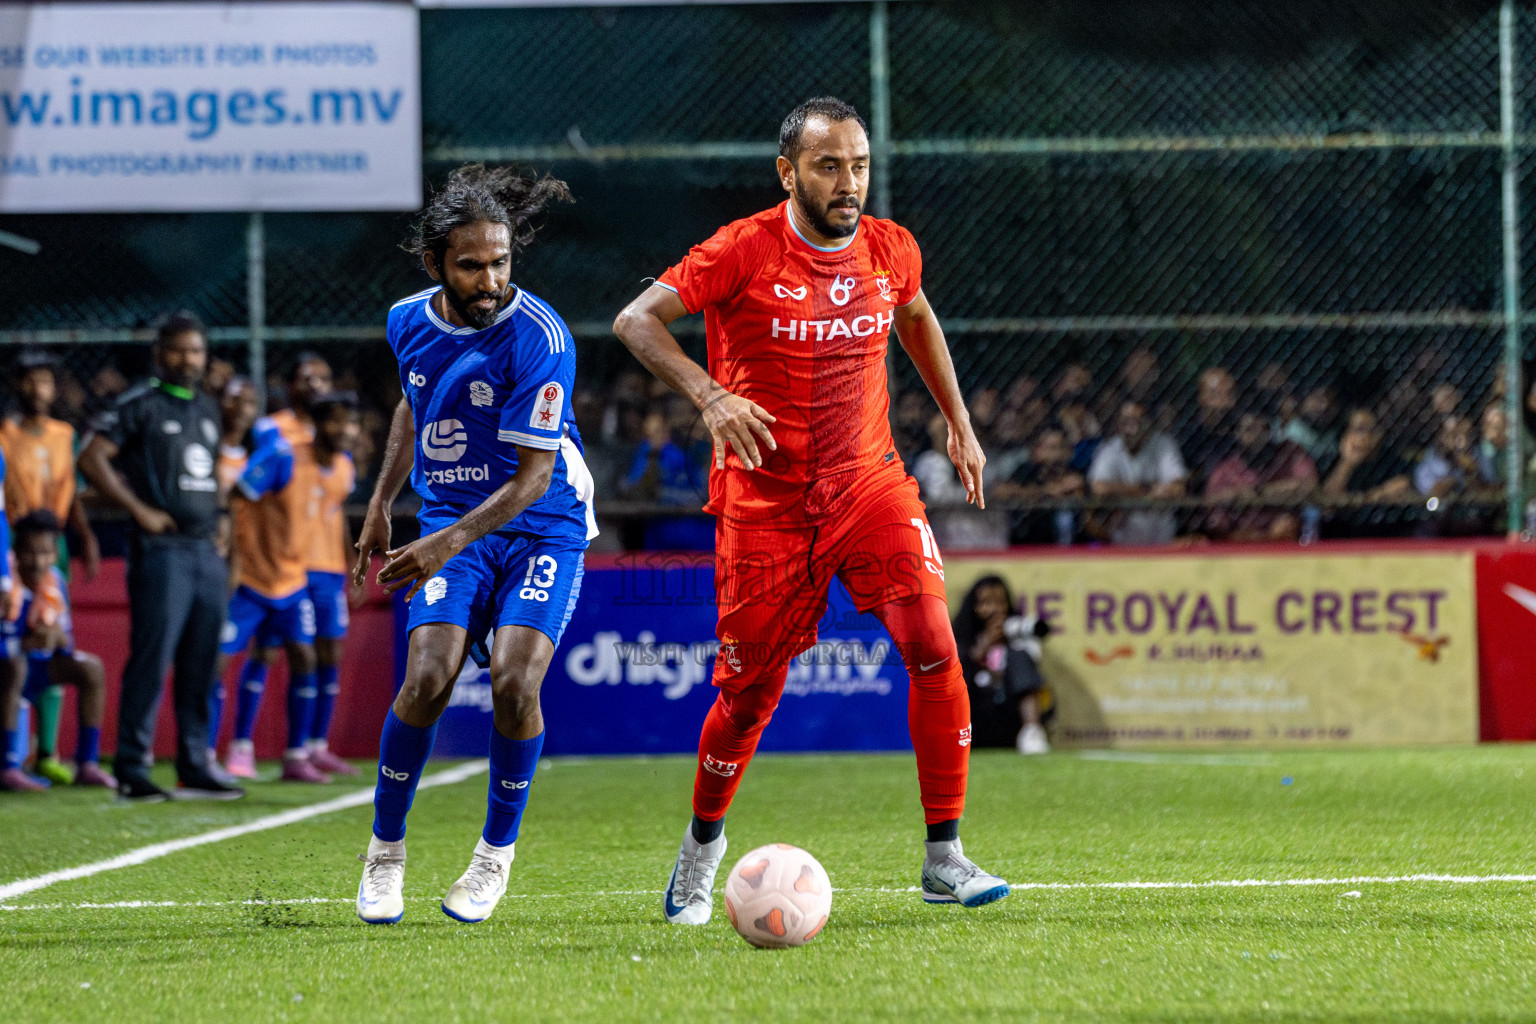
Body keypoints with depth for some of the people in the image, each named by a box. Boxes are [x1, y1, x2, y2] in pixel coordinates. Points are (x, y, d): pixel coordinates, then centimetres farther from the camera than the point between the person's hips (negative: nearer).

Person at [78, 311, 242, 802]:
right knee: (151, 660, -10)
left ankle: (194, 768, 13)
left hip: (206, 551, 7)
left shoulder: (207, 409, 18)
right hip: (161, 548, -7)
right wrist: (140, 510, -14)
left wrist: (214, 517, 14)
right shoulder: (139, 405, -4)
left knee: (200, 666, 8)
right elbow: (92, 459, -11)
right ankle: (131, 770, -7)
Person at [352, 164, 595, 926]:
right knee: (428, 678, -17)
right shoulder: (409, 322, -2)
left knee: (514, 681, -22)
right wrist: (381, 504, 20)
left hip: (542, 528, -3)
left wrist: (449, 543, -28)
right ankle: (384, 852, 2)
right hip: (449, 526, 3)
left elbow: (533, 477, -19)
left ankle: (497, 851, 2)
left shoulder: (538, 339, -20)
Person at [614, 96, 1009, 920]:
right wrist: (710, 396, -31)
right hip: (764, 497, -3)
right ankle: (703, 842, 31)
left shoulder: (891, 250, 2)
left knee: (932, 644, -17)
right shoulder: (745, 252, -12)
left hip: (869, 482, 3)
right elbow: (636, 320, -17)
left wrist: (959, 422, 21)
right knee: (751, 689, 2)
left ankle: (944, 860, -11)